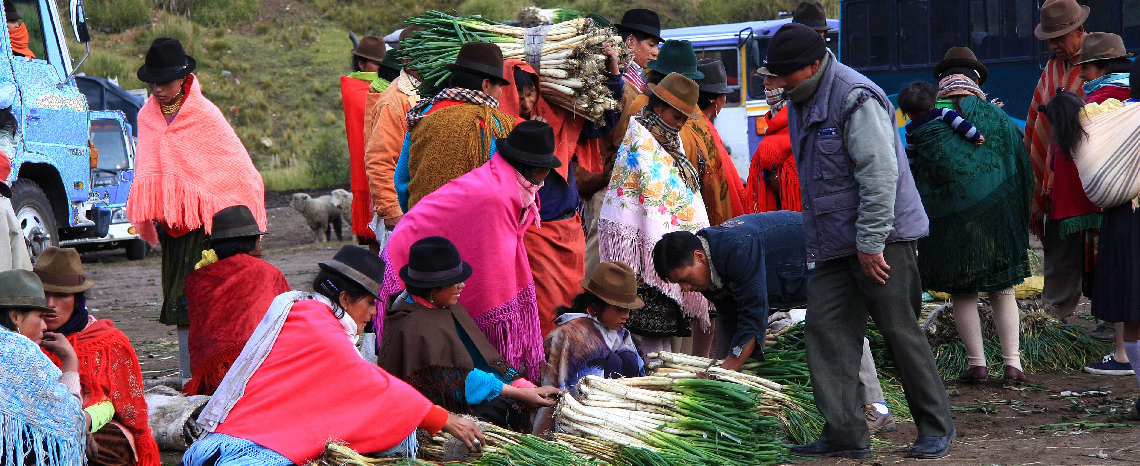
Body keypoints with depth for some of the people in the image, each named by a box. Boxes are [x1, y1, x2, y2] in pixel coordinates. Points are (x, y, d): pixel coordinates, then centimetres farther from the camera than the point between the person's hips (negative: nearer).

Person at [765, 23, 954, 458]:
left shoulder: (856, 98, -17)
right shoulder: (801, 102, 13)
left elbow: (880, 174, -21)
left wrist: (870, 244, -20)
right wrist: (813, 242, 19)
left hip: (881, 239, -9)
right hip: (833, 243, 9)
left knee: (900, 332, -4)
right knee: (825, 330, 2)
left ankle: (936, 428, 8)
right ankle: (844, 434, 4)